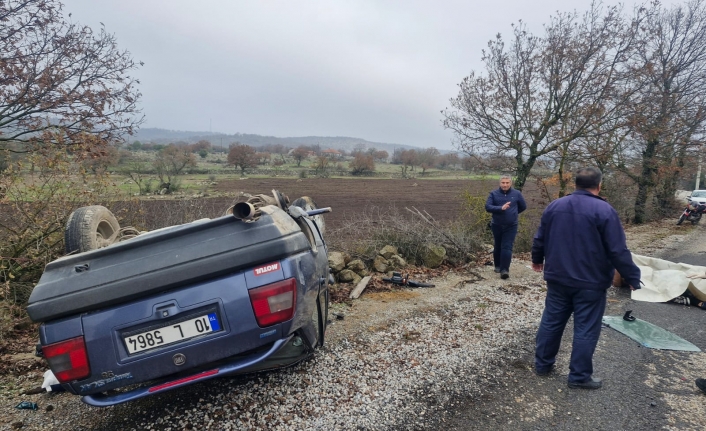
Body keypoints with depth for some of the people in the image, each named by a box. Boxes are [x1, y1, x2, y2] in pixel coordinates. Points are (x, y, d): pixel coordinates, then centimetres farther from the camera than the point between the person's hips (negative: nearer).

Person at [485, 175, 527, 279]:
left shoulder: (517, 194, 0)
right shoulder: (494, 194, -3)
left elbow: (523, 207, 13)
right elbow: (488, 207, -16)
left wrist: (512, 213, 12)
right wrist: (501, 208, -29)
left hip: (511, 226, -1)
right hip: (497, 226, 1)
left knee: (507, 248, -10)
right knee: (498, 247, 15)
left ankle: (504, 269, -12)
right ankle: (497, 266, 32)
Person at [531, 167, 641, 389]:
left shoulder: (554, 206, 3)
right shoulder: (604, 210, -13)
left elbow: (539, 239, 11)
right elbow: (618, 251, -14)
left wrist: (537, 260, 28)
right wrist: (633, 278, -4)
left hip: (557, 278, 5)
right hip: (590, 282, -5)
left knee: (551, 322, 14)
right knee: (586, 329, 6)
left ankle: (542, 364, 25)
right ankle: (579, 376, 14)